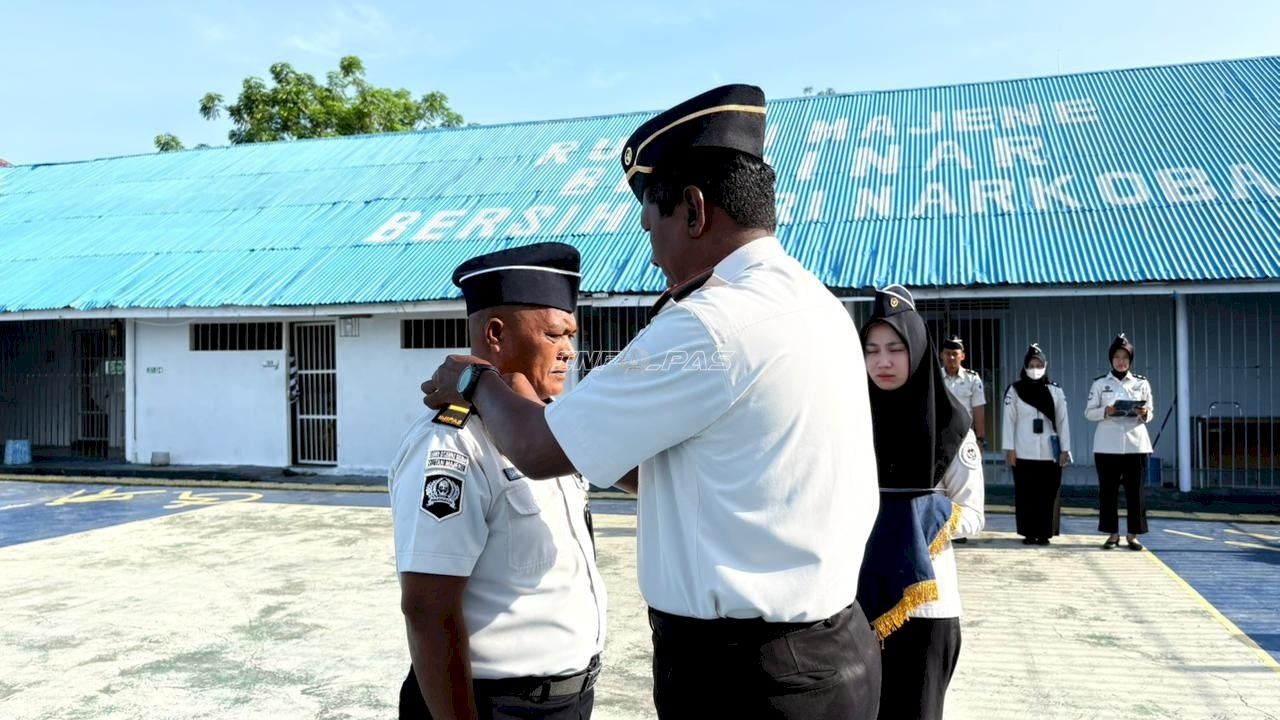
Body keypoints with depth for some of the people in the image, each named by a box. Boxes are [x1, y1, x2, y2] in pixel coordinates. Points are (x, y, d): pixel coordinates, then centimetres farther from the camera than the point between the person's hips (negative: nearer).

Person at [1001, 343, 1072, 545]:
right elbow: (1009, 420, 3)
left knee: (1048, 494, 0)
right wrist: (1010, 448, -3)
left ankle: (1044, 533, 9)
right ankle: (1029, 533, 10)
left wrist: (1065, 449, 2)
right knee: (1026, 494, 1)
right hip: (1024, 453, -1)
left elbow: (1063, 420, 7)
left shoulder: (1055, 391, 8)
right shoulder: (1015, 390, 4)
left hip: (1049, 452, 1)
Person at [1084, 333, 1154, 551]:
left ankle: (1132, 534, 12)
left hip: (1135, 444, 1)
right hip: (1107, 445, -1)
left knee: (1134, 490, 2)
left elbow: (1150, 411, 9)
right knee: (1108, 490, 2)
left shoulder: (1141, 383, 7)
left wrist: (1144, 414, -14)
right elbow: (1089, 412, 3)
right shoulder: (1100, 383, 4)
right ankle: (1112, 534, 12)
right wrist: (1105, 412, -16)